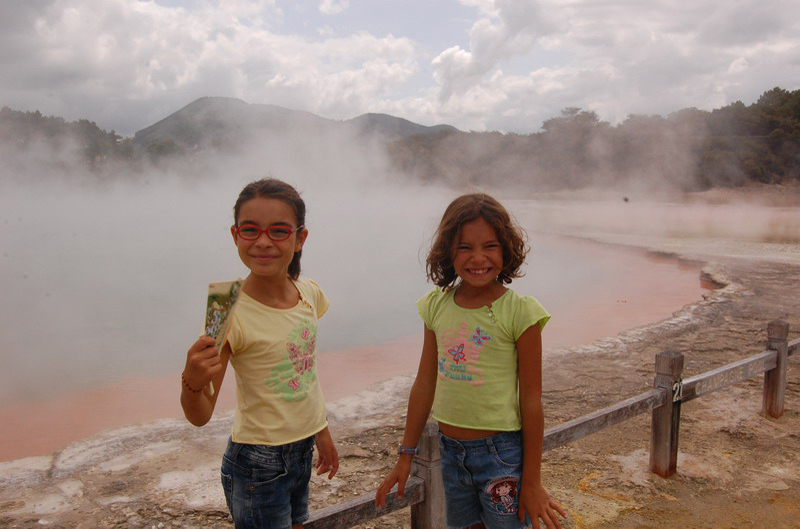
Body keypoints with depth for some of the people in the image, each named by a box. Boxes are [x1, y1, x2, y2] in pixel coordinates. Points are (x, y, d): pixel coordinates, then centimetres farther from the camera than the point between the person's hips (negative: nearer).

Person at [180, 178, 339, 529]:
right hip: (258, 465, -6)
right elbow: (200, 416, -18)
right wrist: (192, 381, -38)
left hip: (302, 452, 6)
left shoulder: (310, 293, -5)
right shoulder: (232, 314, -22)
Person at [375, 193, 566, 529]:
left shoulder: (519, 312, -15)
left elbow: (531, 400, -11)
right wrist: (405, 456, 9)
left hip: (501, 452, -4)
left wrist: (532, 481, -7)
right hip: (450, 449, 4)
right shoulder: (437, 305, -3)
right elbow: (424, 385, 4)